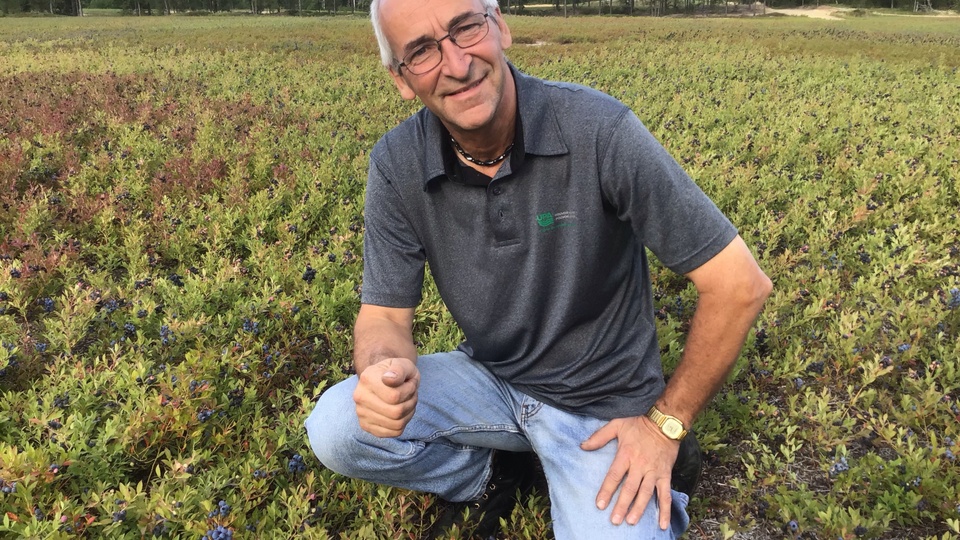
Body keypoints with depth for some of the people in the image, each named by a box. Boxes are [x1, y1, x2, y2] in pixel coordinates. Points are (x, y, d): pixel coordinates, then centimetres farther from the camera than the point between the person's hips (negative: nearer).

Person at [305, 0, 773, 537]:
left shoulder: (598, 130, -26)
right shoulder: (397, 166, -14)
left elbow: (740, 283, -21)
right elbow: (385, 312, -8)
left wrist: (666, 423, -13)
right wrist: (383, 371, -33)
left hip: (601, 403, -2)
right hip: (487, 378, 3)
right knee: (335, 428, -16)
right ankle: (491, 474, 10)